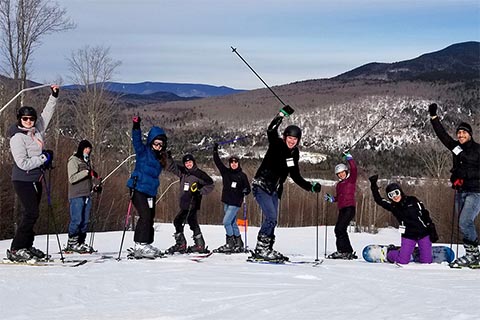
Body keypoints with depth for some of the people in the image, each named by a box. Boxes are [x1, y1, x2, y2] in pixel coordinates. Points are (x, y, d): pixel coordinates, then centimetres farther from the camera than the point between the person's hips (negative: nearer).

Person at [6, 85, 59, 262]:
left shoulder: (37, 130, 6)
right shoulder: (17, 138, -15)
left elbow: (46, 114, 21)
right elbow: (22, 163, -20)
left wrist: (54, 97, 15)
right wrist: (44, 158, -14)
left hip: (36, 179, 8)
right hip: (23, 180, -8)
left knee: (32, 213, 9)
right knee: (32, 213, -14)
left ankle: (27, 247, 15)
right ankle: (16, 250, -11)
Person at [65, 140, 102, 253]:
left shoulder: (87, 161, 21)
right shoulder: (73, 160, -3)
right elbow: (72, 178, -13)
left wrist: (96, 186, 12)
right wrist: (86, 172, -19)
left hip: (87, 195, 8)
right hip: (77, 196, -8)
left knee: (85, 221, 6)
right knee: (77, 220, -10)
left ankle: (81, 243, 10)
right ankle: (72, 243, -5)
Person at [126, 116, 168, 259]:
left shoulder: (160, 157, 16)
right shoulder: (143, 151, -2)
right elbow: (136, 140, -20)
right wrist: (136, 126, -33)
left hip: (151, 192, 8)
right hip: (138, 189, -8)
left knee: (150, 219, 10)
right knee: (145, 216, -18)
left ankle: (147, 245, 19)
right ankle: (140, 246, -18)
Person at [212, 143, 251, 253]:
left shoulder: (242, 176, -3)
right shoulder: (225, 172, 7)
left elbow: (248, 188, -1)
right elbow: (217, 161, 6)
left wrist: (245, 192, -20)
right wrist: (215, 151, 0)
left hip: (235, 203, -5)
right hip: (226, 202, 5)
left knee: (226, 222, -14)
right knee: (233, 223, 10)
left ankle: (230, 244, -7)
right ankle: (238, 244, 19)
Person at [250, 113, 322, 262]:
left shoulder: (294, 154, 8)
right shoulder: (276, 145, -11)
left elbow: (296, 177, 15)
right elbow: (271, 131, -33)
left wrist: (311, 187, 7)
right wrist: (281, 116, -38)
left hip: (274, 190, 8)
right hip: (261, 186, -8)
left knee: (272, 220, 8)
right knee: (271, 217, -17)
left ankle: (267, 250, 16)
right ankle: (260, 250, -13)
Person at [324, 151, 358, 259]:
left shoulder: (351, 180, 2)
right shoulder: (339, 184, 20)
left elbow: (354, 169, -15)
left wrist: (349, 158, -18)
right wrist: (332, 198, 10)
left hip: (349, 208, -8)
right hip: (342, 209, 8)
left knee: (340, 228, -17)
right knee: (339, 230, 7)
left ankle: (342, 251, -16)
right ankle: (348, 252, 13)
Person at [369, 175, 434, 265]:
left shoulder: (412, 200, 0)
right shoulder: (392, 206, 2)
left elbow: (425, 214, 3)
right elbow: (378, 200, -7)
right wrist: (373, 186, -15)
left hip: (423, 234, 0)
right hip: (408, 236, 0)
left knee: (426, 261, -2)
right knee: (403, 261, -9)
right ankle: (390, 252, 25)